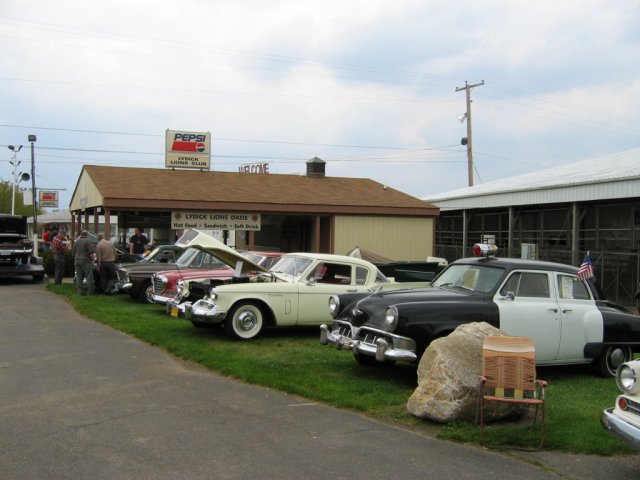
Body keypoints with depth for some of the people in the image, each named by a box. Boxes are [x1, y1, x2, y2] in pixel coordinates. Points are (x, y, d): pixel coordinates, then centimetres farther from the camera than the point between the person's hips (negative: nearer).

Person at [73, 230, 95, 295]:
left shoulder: (76, 242, 14)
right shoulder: (88, 241, -9)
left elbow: (73, 253, 20)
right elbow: (91, 253, -15)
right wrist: (92, 260, 0)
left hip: (77, 261, 7)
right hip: (86, 261, -7)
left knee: (79, 277, 8)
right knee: (89, 277, -3)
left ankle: (80, 291, 7)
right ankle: (89, 292, -4)